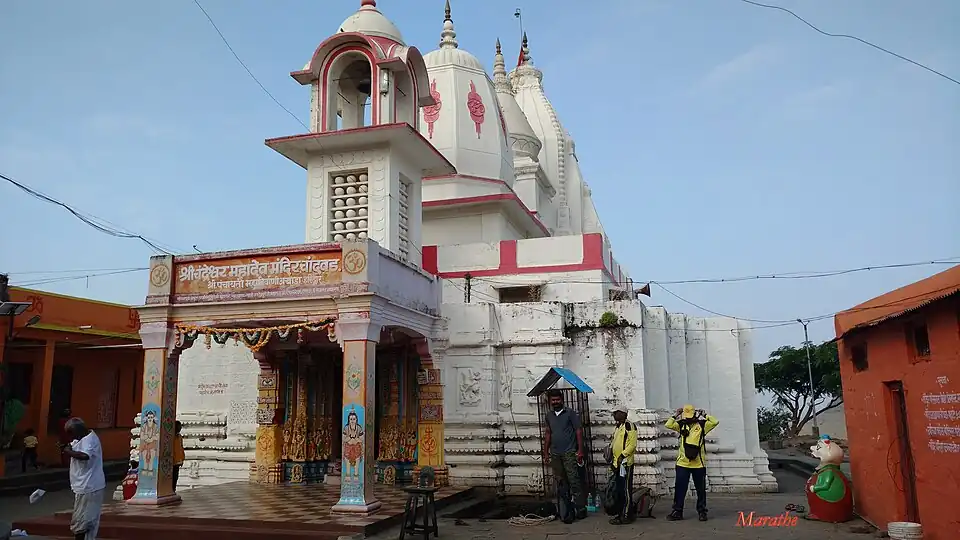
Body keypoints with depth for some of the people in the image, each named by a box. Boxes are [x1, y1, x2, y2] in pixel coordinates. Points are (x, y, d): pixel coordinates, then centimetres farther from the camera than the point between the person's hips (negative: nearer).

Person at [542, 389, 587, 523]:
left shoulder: (570, 414, -2)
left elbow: (579, 431, -4)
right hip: (555, 454, 5)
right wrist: (546, 451, 16)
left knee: (574, 481, -9)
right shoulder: (549, 416, 14)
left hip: (569, 453, -5)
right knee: (561, 482, 7)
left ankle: (580, 509, -5)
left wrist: (580, 450, -9)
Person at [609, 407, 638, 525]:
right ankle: (621, 513, 21)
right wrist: (613, 461, 20)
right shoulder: (617, 427, 18)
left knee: (625, 490, -6)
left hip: (625, 463, -9)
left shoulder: (629, 426, -11)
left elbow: (633, 444, -18)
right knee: (619, 490, 13)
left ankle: (627, 516, -2)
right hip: (617, 463, 9)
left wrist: (623, 455, -23)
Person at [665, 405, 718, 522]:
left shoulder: (702, 425, 0)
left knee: (701, 489, 10)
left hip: (699, 464, -1)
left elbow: (715, 422, -12)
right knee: (680, 488, 3)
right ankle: (677, 511, 11)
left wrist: (704, 415, -7)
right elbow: (668, 425, -7)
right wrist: (675, 415, -6)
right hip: (682, 463, 1)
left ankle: (702, 511, 23)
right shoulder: (681, 425, 5)